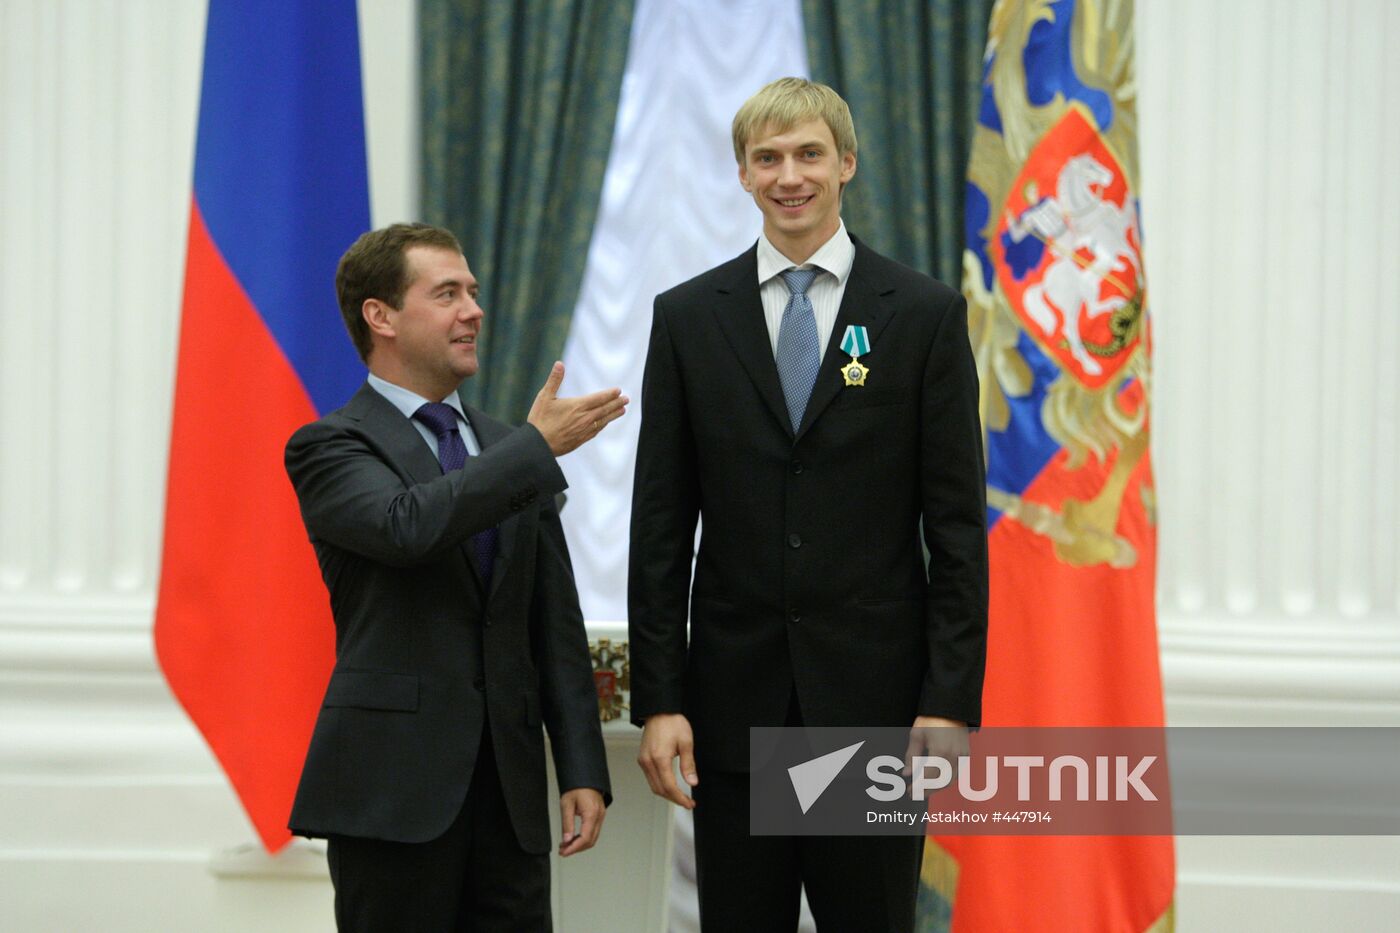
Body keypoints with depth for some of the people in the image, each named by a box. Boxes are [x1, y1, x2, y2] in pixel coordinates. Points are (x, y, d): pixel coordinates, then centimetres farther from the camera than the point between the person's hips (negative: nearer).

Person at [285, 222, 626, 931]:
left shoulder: (506, 450, 16)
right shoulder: (329, 448, -2)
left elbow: (555, 625, 15)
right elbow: (407, 525, -24)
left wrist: (583, 769, 7)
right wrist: (538, 446, -16)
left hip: (508, 790, 5)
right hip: (393, 787, -5)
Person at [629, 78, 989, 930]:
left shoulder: (925, 314, 1)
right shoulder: (688, 318, 6)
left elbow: (957, 523, -1)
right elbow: (661, 527, 5)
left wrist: (953, 701, -7)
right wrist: (657, 699, -2)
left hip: (874, 698, -2)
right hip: (735, 698, 2)